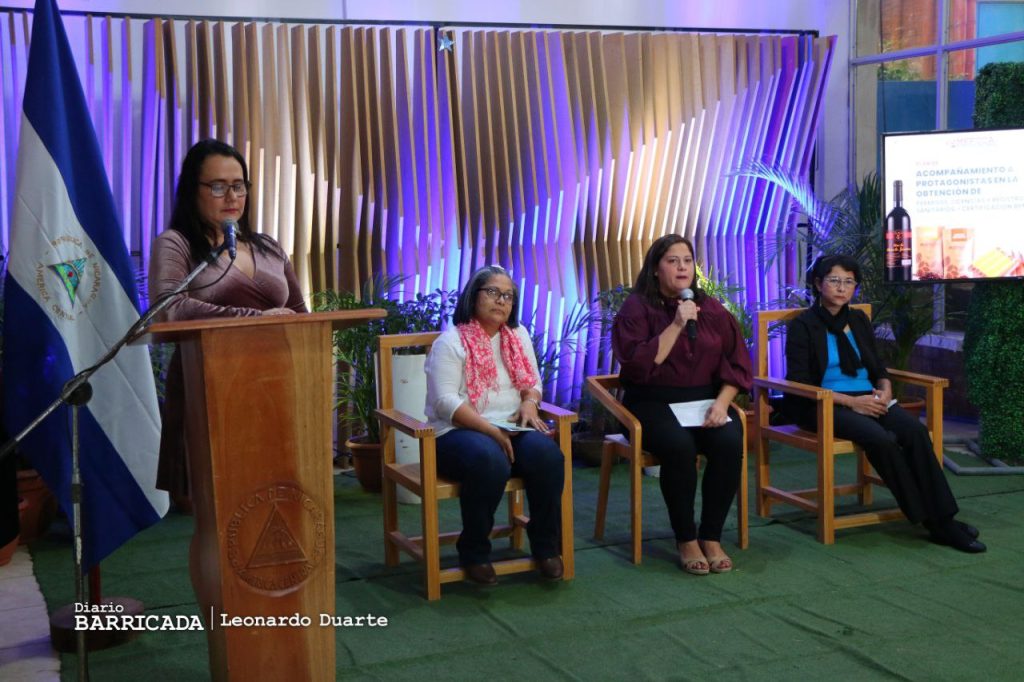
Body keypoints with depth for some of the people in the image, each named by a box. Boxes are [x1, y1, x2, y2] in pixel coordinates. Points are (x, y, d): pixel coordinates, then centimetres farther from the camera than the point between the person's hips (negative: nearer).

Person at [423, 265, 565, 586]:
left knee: (546, 454, -27)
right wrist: (491, 431, -23)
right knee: (490, 461, -38)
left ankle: (546, 545, -9)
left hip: (511, 429, 5)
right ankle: (474, 552, -16)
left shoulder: (518, 336, 15)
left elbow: (533, 383, 18)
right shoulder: (451, 342, -4)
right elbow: (445, 401, -14)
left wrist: (529, 404, -7)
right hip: (458, 432, -5)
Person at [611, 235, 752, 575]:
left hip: (705, 398, 3)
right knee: (679, 444, -34)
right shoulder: (637, 307, -1)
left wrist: (722, 402, -8)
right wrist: (676, 325, -17)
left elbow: (737, 362, 8)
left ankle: (712, 537, -13)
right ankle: (685, 540, -15)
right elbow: (639, 364, -14)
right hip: (653, 402, -3)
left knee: (730, 441, -28)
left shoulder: (711, 308, 10)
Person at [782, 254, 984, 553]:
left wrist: (885, 390, -4)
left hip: (867, 399, 5)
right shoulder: (803, 326, -1)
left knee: (915, 430, -25)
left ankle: (943, 519, -26)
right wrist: (851, 402, -17)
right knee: (880, 438, -33)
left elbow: (878, 369, 21)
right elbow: (799, 384, -9)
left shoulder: (859, 321, 17)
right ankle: (928, 518, -22)